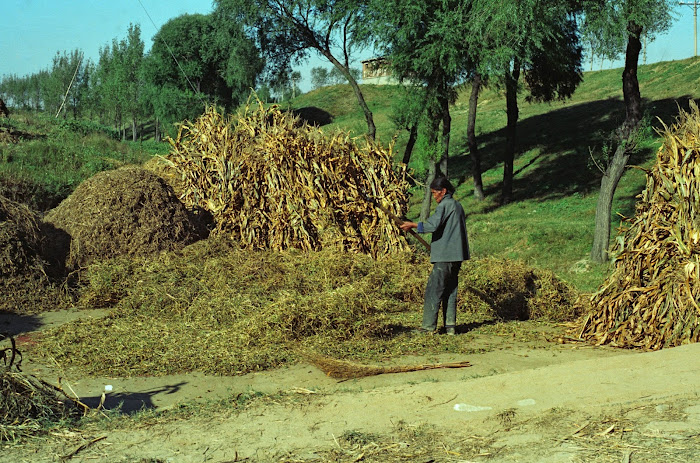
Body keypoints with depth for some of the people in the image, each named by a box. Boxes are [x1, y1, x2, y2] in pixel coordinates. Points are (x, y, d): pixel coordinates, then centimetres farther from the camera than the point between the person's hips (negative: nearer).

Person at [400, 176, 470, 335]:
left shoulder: (445, 205, -10)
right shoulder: (457, 205, 18)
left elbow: (432, 225, -22)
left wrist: (412, 225, -12)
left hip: (445, 256, -9)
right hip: (456, 256, 9)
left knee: (433, 289, -6)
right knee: (450, 290, 10)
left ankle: (429, 325, -5)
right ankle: (450, 326, 10)